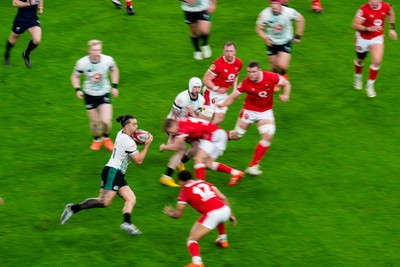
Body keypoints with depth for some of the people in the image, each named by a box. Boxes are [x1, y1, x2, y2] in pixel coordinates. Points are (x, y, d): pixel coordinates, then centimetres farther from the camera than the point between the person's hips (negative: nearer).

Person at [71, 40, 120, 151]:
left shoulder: (108, 60, -15)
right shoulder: (82, 63, -18)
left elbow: (114, 70, 8)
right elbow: (75, 76, -1)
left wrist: (115, 86, 5)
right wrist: (77, 90, -15)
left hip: (104, 93, 0)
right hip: (89, 95, 0)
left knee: (106, 121, -13)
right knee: (94, 122, 6)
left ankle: (106, 138, 21)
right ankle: (97, 139, 39)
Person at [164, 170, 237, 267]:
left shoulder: (185, 190, 9)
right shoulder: (205, 183, 22)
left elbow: (178, 214, 9)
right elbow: (223, 198, 15)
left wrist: (171, 214, 32)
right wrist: (231, 215, 22)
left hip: (211, 214, -6)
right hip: (225, 209, 6)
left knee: (192, 240, 0)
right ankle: (223, 240, 58)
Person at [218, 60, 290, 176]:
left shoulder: (270, 77, -21)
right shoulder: (246, 83, -20)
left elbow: (286, 83, -5)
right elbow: (233, 96, -14)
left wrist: (286, 95, -23)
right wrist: (222, 104, -33)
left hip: (265, 112, 1)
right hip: (249, 111, -1)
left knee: (268, 136, -17)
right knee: (237, 135, 9)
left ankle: (253, 166, -8)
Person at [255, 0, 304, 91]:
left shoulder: (289, 12, -21)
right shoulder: (264, 14, -19)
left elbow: (300, 19, -1)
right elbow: (259, 28, -4)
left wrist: (298, 36, 2)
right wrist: (265, 38, -21)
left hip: (285, 42, -1)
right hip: (272, 42, 1)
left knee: (282, 65, -16)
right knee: (274, 66, 8)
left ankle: (284, 76, 22)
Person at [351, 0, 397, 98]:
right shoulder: (363, 10, -28)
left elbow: (390, 14, 10)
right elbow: (355, 25, -27)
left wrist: (391, 28, 8)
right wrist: (369, 29, -40)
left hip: (377, 38, 2)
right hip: (363, 38, -2)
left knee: (377, 61, -15)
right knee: (360, 60, 19)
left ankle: (370, 85, 4)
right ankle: (358, 78, 51)